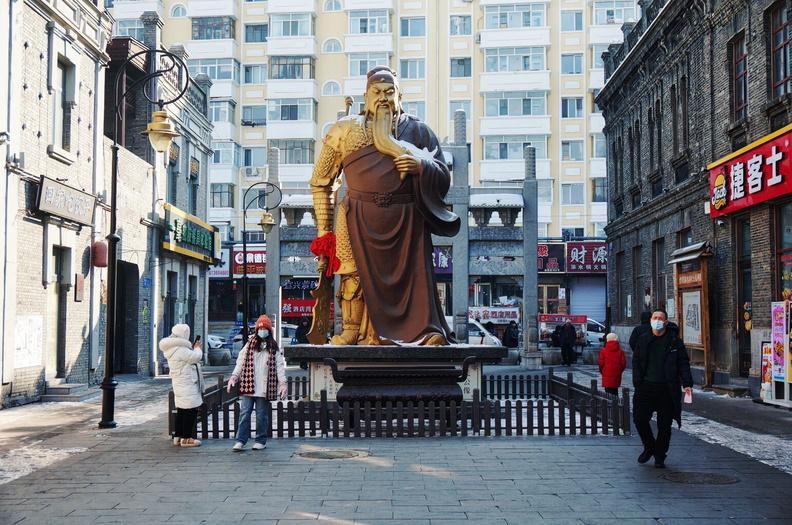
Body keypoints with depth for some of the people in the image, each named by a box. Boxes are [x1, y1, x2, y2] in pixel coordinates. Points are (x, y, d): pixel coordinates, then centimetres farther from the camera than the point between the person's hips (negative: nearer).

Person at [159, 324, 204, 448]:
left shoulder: (172, 349, 13)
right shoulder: (180, 349, -20)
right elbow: (196, 357, -21)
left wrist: (193, 348, 13)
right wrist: (197, 348, -3)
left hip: (179, 384, 11)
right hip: (187, 384, -11)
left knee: (181, 410, 15)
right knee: (191, 410, -7)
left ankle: (178, 436, 20)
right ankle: (186, 438, -5)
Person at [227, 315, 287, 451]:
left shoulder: (274, 348, 7)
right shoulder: (250, 345, 9)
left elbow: (280, 366, 3)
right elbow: (241, 361, 8)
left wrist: (282, 383, -6)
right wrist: (234, 376, -4)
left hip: (264, 388, -1)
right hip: (248, 386, 1)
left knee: (261, 415, 4)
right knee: (244, 413, -1)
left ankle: (261, 441, 15)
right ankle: (241, 441, 3)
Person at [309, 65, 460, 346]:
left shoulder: (418, 131, 14)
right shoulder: (344, 130, 15)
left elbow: (444, 178, 10)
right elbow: (320, 183, 16)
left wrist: (421, 166, -12)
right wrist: (323, 230, 8)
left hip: (407, 220, 0)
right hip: (360, 218, 0)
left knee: (413, 275, -8)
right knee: (356, 274, -9)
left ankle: (428, 332, -5)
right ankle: (350, 332, -3)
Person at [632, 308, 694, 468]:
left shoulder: (674, 341, 2)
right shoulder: (643, 340, 9)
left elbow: (683, 363, 1)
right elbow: (636, 363, 12)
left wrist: (687, 384, -11)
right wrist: (638, 383, 1)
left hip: (667, 389, -2)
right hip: (646, 387, 2)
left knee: (665, 425, 3)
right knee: (639, 418, -5)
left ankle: (660, 457, 16)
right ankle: (649, 447, 20)